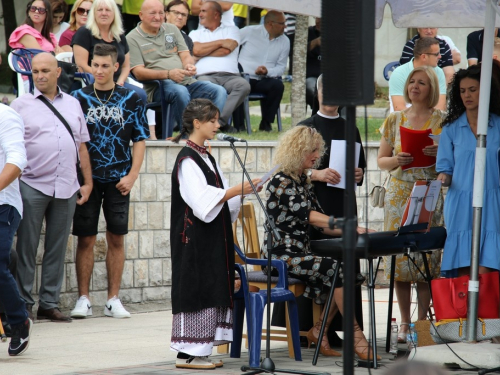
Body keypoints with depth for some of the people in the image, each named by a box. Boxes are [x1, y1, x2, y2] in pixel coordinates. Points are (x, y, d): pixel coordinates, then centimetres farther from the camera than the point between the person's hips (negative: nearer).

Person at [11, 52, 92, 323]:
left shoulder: (73, 105, 15)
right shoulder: (21, 105, 4)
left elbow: (82, 146, 18)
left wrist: (88, 182, 12)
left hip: (66, 188, 3)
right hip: (32, 186, -3)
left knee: (57, 248, 5)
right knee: (26, 247, -2)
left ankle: (49, 303, 11)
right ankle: (23, 303, 4)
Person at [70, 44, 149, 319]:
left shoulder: (130, 99, 5)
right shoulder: (79, 98, 3)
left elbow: (140, 139, 5)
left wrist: (132, 175, -5)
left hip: (118, 180, 1)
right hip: (87, 179, -1)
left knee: (116, 239, 4)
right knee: (86, 239, 0)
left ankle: (113, 299, 10)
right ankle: (83, 299, 6)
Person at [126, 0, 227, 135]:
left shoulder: (172, 29, 21)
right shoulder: (132, 39, 3)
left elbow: (186, 55, 16)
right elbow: (138, 73, -7)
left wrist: (189, 65, -11)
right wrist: (168, 74, -21)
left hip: (187, 82, 6)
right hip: (158, 87, -6)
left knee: (219, 91, -19)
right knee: (180, 92, -39)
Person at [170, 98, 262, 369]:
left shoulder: (206, 157, 15)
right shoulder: (187, 159, -13)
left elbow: (218, 196, 17)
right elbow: (202, 200, -21)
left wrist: (244, 190, 2)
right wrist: (238, 190, -23)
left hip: (212, 236, 9)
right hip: (195, 237, -9)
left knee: (211, 290, 8)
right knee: (195, 289, -7)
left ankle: (199, 351, 11)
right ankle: (187, 354, -4)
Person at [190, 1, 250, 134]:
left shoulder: (232, 30, 22)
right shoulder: (195, 34, 27)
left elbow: (227, 50, 2)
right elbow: (196, 50, 4)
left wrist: (203, 52, 7)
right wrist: (220, 42, 8)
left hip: (229, 75, 1)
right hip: (206, 75, -1)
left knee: (243, 85, -35)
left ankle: (219, 120, -36)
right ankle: (222, 123, -33)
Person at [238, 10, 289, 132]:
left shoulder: (285, 41, 8)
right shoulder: (249, 32, -1)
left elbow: (281, 67, 7)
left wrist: (267, 71, -13)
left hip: (264, 80, 3)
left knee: (278, 85, -28)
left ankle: (266, 123, -15)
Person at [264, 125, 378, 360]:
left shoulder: (304, 181, 17)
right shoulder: (281, 182, -10)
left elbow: (319, 224, 14)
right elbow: (308, 216, -21)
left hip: (300, 252, 9)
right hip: (281, 255, -9)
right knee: (335, 269, -23)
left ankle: (318, 331, -3)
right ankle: (354, 334, -17)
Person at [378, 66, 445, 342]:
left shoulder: (442, 120, 3)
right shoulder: (394, 120, 9)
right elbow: (381, 161, 12)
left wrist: (439, 154, -15)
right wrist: (396, 160, -9)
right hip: (399, 194, 2)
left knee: (427, 256, -6)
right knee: (399, 256, -2)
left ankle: (422, 321, 2)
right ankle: (404, 322, 7)